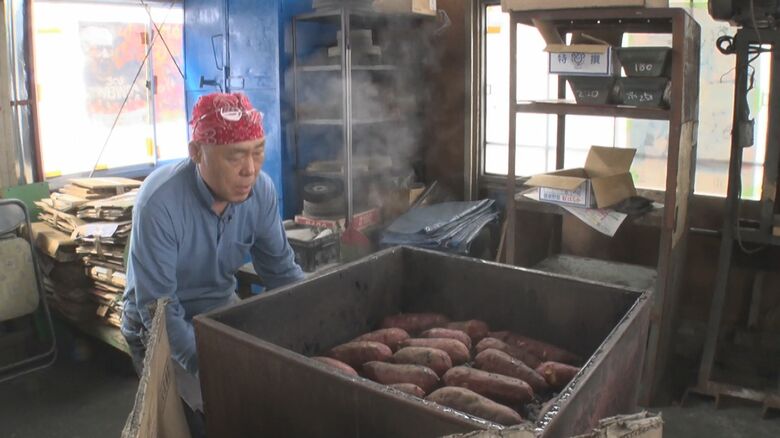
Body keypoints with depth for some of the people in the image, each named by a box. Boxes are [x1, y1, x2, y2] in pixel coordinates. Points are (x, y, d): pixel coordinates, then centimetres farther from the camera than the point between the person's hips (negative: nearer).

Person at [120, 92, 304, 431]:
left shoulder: (261, 190, -14)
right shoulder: (160, 204, -31)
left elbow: (281, 270, -4)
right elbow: (157, 307, -28)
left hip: (221, 308, 5)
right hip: (160, 327, -5)